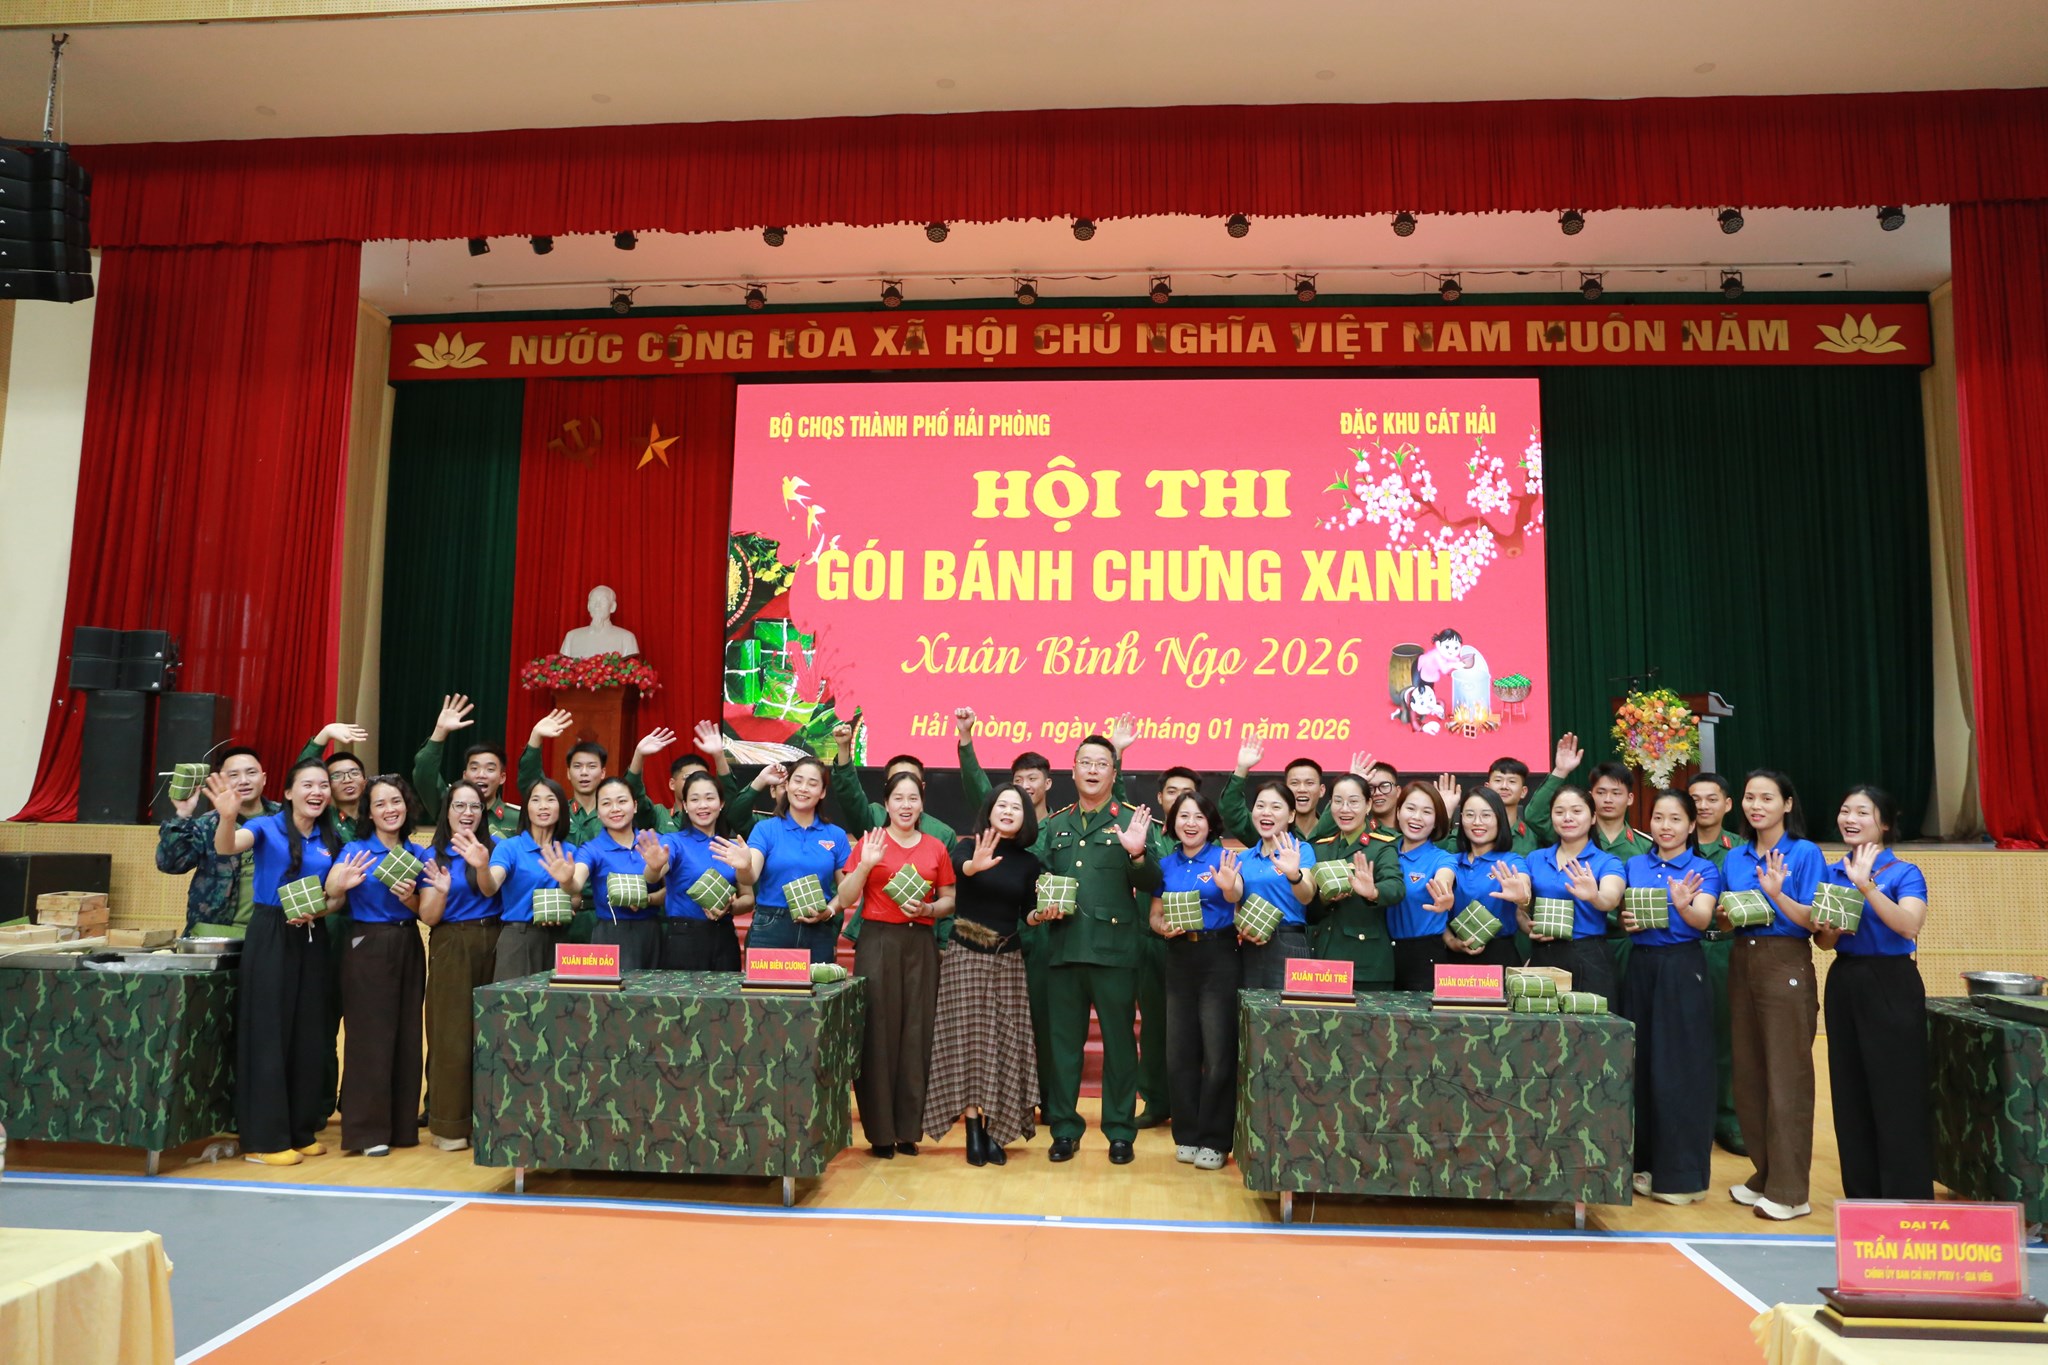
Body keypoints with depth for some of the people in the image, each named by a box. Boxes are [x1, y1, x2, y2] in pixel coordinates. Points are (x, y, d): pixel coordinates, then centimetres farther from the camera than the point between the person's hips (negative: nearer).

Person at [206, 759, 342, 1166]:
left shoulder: (332, 840, 9)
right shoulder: (267, 827, -5)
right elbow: (226, 847, -26)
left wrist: (317, 911, -10)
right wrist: (228, 817, -46)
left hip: (312, 938, 5)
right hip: (270, 936, -5)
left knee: (309, 1036, 9)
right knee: (268, 1033, -3)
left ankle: (302, 1131, 20)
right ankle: (264, 1138, 5)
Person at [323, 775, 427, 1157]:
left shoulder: (417, 854, 8)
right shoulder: (355, 850, -3)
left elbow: (423, 913, 9)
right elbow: (329, 895, -20)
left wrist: (408, 897, -13)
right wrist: (341, 884, -42)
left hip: (408, 946, 4)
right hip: (367, 946, -4)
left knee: (406, 1035, 7)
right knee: (370, 1036, -3)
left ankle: (402, 1125, 17)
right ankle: (366, 1130, 5)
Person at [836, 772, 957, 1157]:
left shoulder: (936, 849, 9)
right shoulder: (869, 843, 2)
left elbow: (950, 900, 14)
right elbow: (845, 900, -1)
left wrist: (927, 909, -6)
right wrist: (866, 864, -14)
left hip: (920, 944, 2)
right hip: (878, 942, -2)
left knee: (916, 1034, 1)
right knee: (878, 1033, -3)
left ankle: (908, 1128, 13)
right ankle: (880, 1131, 7)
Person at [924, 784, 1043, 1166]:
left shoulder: (1028, 862, 5)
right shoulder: (968, 846, -5)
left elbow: (1028, 916, 11)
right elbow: (959, 867, -29)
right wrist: (975, 865, -51)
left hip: (1008, 959, 3)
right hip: (965, 955, -3)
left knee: (1003, 1041, 0)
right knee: (967, 1037, -4)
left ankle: (994, 1130, 7)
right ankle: (974, 1131, 1)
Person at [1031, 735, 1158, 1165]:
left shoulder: (1131, 821, 3)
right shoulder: (1055, 826, 15)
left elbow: (1151, 885, -5)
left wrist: (1137, 855, -22)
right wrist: (1039, 910, -3)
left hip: (1114, 948, -3)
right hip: (1065, 948, 3)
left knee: (1119, 1041, 4)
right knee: (1064, 1040, 9)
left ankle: (1120, 1131, 16)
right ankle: (1064, 1128, 21)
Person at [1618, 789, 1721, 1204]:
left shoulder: (1703, 870, -1)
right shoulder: (1633, 866, 9)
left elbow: (1703, 919, -16)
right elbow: (1618, 915, 10)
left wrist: (1683, 905, -37)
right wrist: (1625, 921, -12)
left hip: (1683, 970, -4)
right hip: (1640, 967, 4)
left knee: (1680, 1068, -2)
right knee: (1641, 1064, 7)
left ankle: (1683, 1173, 8)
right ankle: (1646, 1162, 20)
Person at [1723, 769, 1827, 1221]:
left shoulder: (1805, 853, -4)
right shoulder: (1735, 858, 12)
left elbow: (1814, 922, -10)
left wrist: (1776, 893, -25)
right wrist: (1725, 912, -4)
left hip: (1786, 966, -6)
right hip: (1742, 964, 6)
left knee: (1786, 1077, -4)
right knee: (1748, 1074, 8)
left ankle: (1789, 1191, 2)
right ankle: (1764, 1173, 21)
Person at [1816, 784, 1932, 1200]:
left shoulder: (1904, 873, -7)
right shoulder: (1832, 872, 8)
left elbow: (1909, 926, -25)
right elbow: (1823, 942, 9)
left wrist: (1866, 886, -31)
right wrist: (1829, 929, -13)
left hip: (1891, 985, -5)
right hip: (1844, 984, 5)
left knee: (1897, 1096, -2)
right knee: (1850, 1094, 10)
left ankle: (1908, 1202, 8)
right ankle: (1863, 1195, 21)